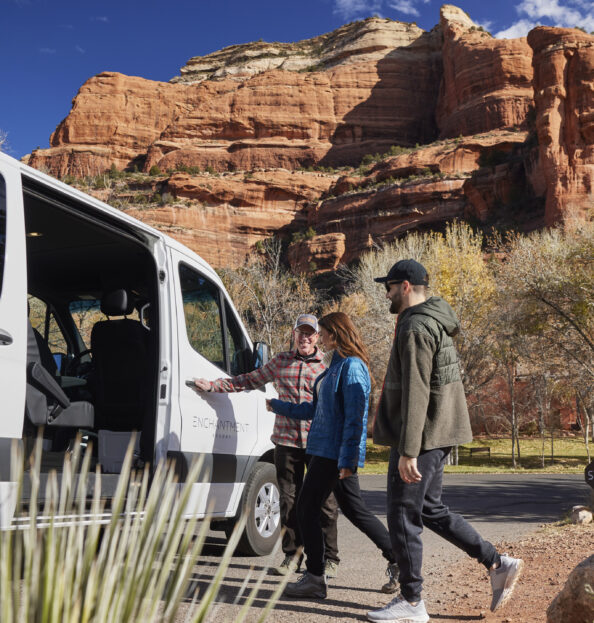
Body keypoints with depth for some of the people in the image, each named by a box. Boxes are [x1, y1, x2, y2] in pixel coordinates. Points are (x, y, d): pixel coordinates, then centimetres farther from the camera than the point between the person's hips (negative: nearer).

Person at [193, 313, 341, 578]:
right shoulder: (280, 361, 12)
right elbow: (250, 380, 20)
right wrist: (212, 385, 16)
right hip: (286, 441, 3)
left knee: (325, 501, 1)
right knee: (288, 500, 7)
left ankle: (329, 558, 16)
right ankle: (292, 555, 22)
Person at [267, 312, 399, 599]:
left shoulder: (351, 367, -14)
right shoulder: (335, 366, 17)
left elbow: (354, 418, -20)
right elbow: (315, 410, 25)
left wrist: (347, 459, -23)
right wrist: (278, 406, 30)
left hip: (336, 452, -10)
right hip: (327, 450, 10)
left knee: (307, 509, -3)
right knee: (354, 510, 14)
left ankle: (314, 578, 6)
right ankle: (398, 560, 21)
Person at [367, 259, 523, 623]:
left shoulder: (415, 328, -17)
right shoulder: (434, 325, 16)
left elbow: (415, 393, -23)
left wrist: (407, 451, -24)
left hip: (420, 438, -10)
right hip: (438, 435, 10)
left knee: (403, 516, 0)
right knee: (431, 510, 18)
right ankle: (499, 565, 18)